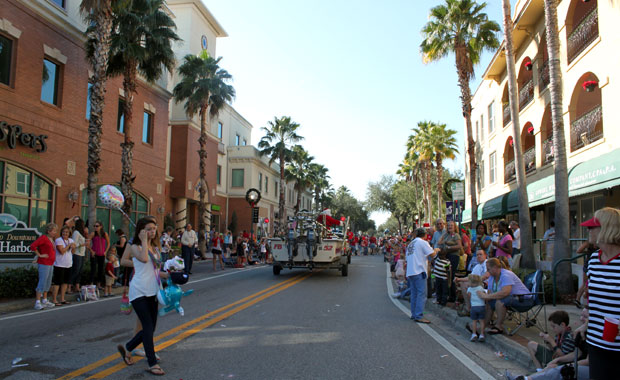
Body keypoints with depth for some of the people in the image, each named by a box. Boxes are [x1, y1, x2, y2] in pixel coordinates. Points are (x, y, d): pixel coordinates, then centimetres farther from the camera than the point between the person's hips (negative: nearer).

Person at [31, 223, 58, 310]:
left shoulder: (53, 239, 14)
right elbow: (33, 246, -22)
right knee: (42, 282, -8)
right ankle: (37, 302, -3)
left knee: (48, 283, 14)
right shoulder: (43, 238, -12)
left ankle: (45, 301, 24)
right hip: (44, 264, -9)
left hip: (50, 264, 9)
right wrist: (40, 255, -18)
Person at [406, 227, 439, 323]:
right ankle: (419, 316, -10)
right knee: (421, 294, -7)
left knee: (414, 294, 14)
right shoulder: (423, 242, -5)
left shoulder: (410, 244, 18)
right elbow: (432, 254, -9)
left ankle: (414, 314, 18)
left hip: (410, 272, 8)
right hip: (419, 272, -8)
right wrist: (436, 250, 11)